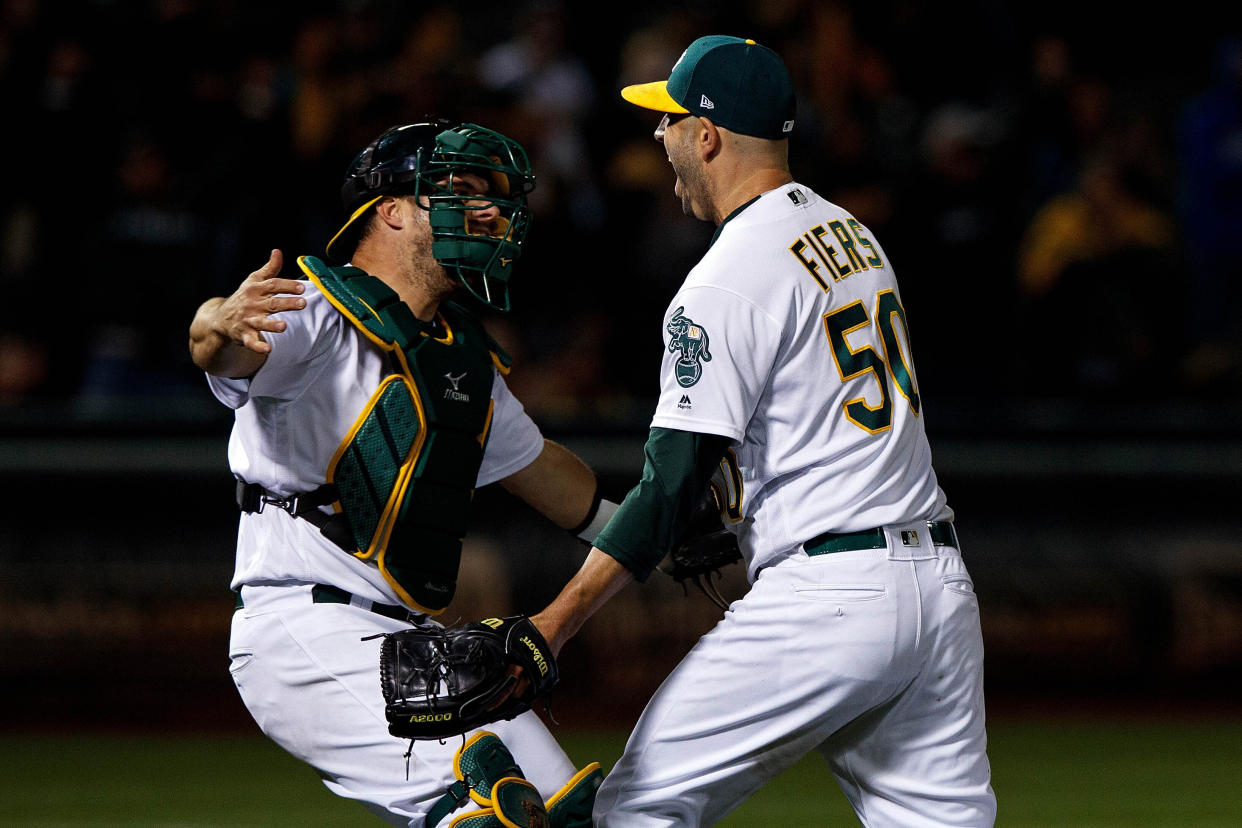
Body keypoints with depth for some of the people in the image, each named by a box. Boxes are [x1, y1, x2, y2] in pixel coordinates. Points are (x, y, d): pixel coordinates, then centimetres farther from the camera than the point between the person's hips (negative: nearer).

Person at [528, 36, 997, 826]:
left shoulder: (726, 284, -10)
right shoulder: (850, 233, 16)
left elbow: (673, 484, -17)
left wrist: (553, 626, -20)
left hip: (826, 597, -8)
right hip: (939, 583, 9)